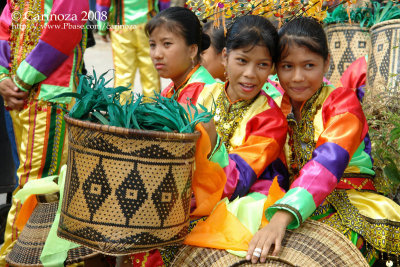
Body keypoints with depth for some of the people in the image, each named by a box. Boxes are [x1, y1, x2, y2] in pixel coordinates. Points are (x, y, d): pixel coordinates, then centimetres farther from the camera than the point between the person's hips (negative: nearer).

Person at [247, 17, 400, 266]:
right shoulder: (280, 108, 10)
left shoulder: (342, 101, -6)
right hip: (299, 208, 4)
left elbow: (329, 161, -24)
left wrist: (284, 216, -40)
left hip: (351, 209, -4)